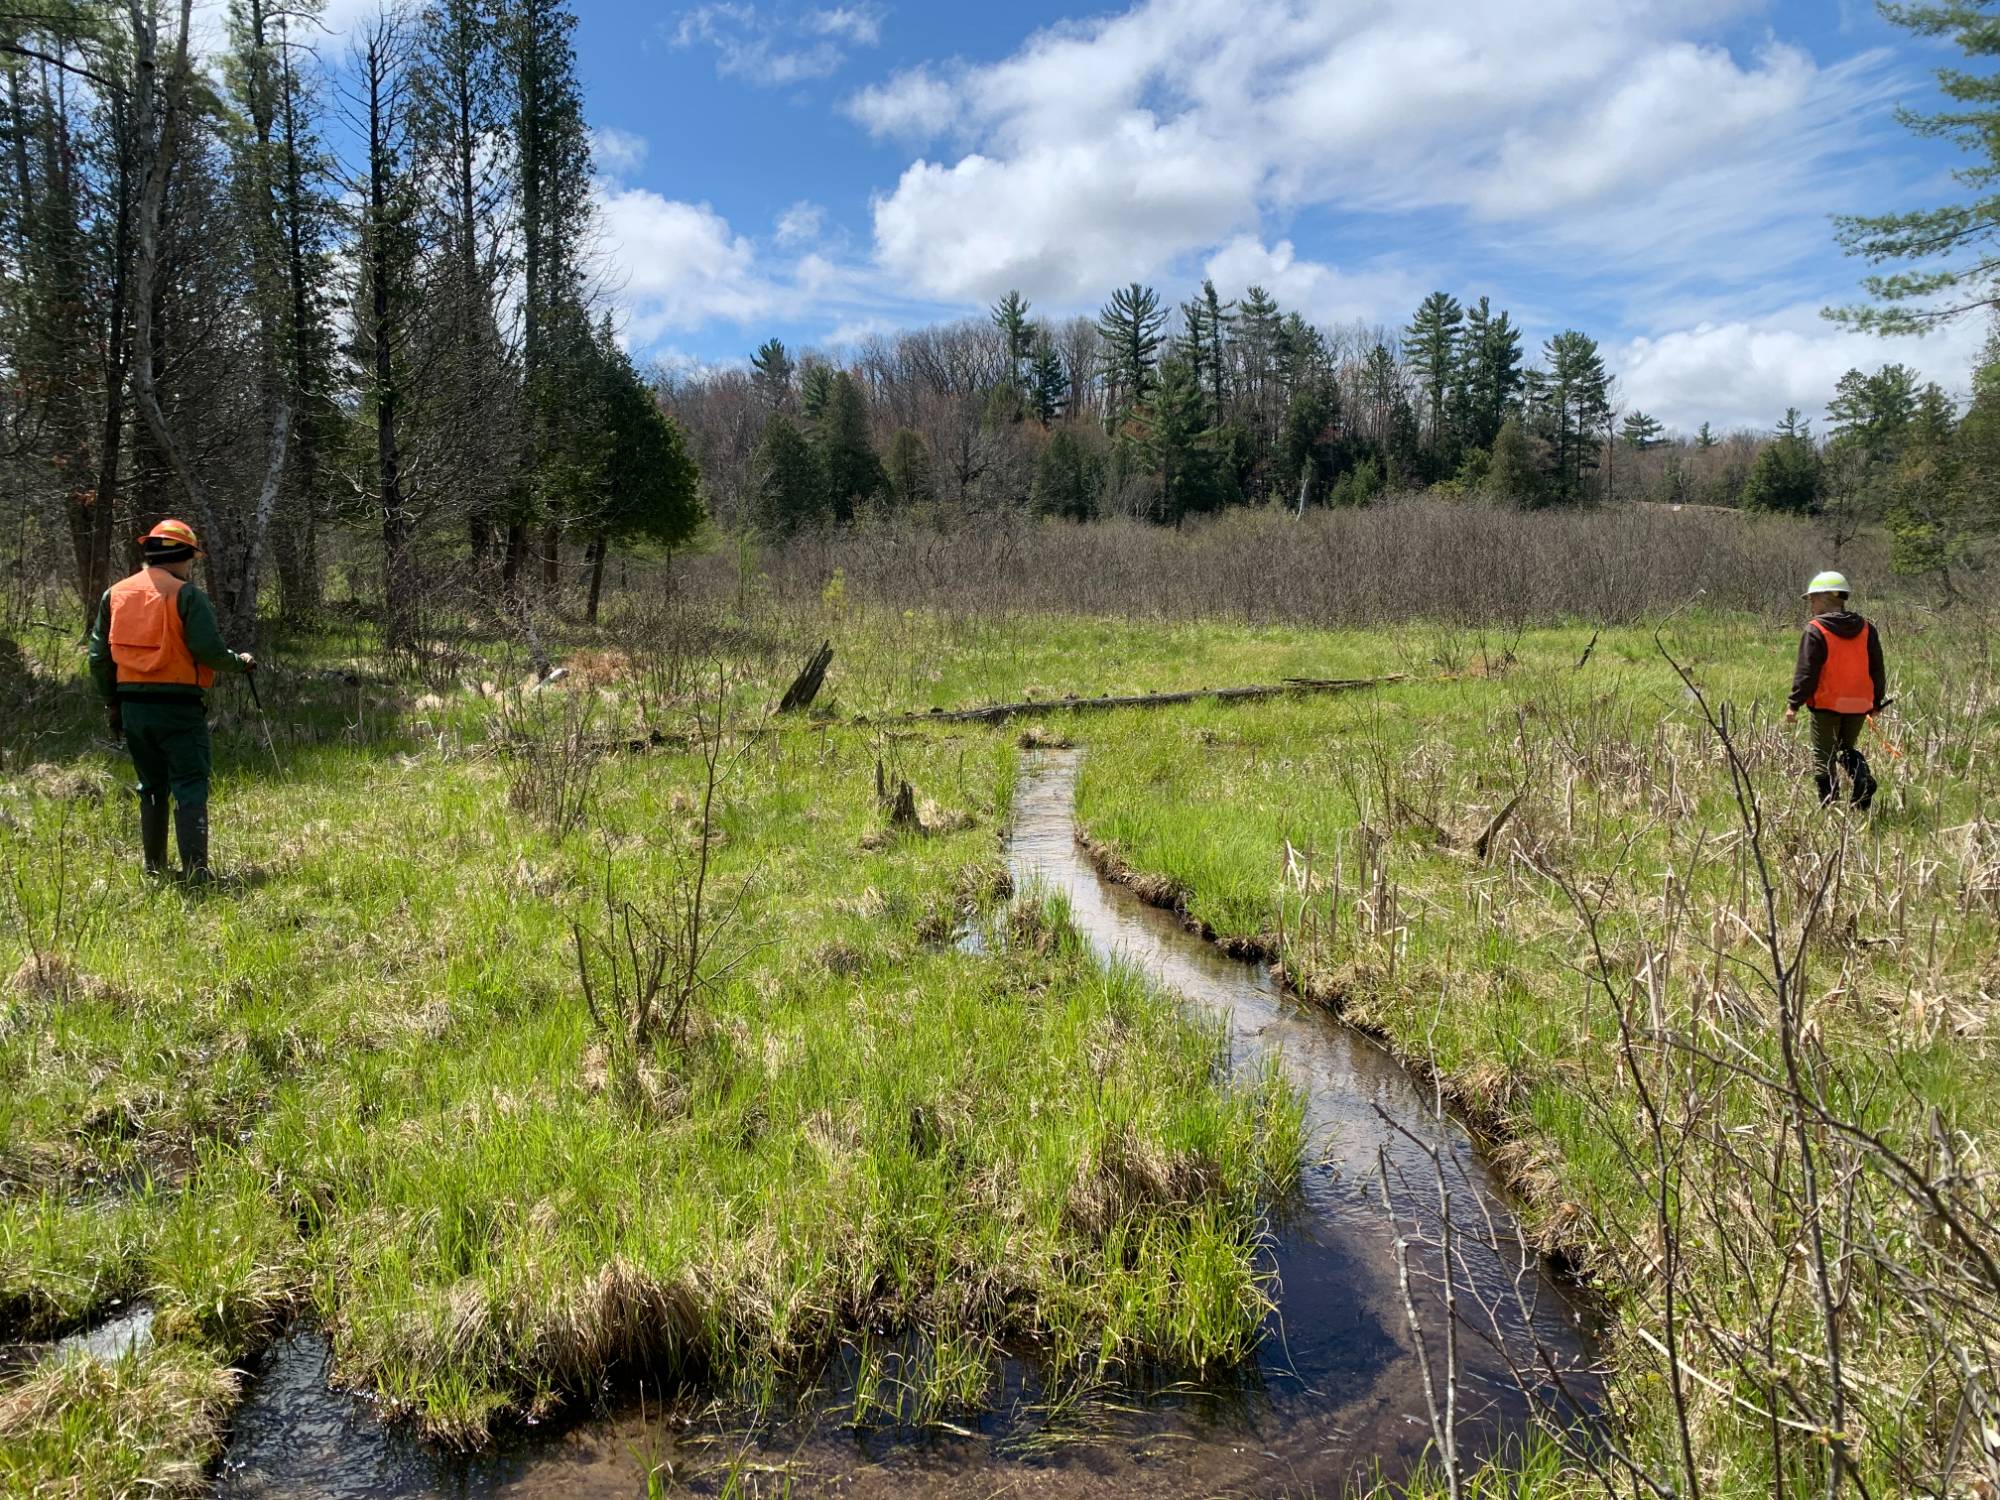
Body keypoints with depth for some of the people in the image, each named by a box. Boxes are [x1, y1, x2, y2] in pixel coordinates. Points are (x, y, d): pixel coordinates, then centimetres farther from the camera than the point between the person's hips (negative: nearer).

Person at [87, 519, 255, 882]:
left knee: (151, 789, 17)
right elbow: (209, 651, -16)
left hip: (132, 707, 6)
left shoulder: (115, 594, 10)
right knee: (190, 788, -3)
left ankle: (154, 869, 21)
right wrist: (240, 662, 4)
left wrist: (113, 706, 20)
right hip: (179, 706, -6)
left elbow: (99, 657, 12)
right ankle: (194, 870, -9)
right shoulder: (186, 595, -8)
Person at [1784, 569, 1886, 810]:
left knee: (1823, 756, 6)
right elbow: (1877, 671, 11)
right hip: (1859, 705, 5)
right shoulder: (1867, 629, 7)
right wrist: (1876, 701, 21)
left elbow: (1806, 672, -14)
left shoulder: (1815, 631, -11)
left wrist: (1794, 704, -8)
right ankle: (1864, 778, -4)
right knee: (1848, 748, 23)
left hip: (1827, 704, -5)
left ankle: (1828, 805, 4)